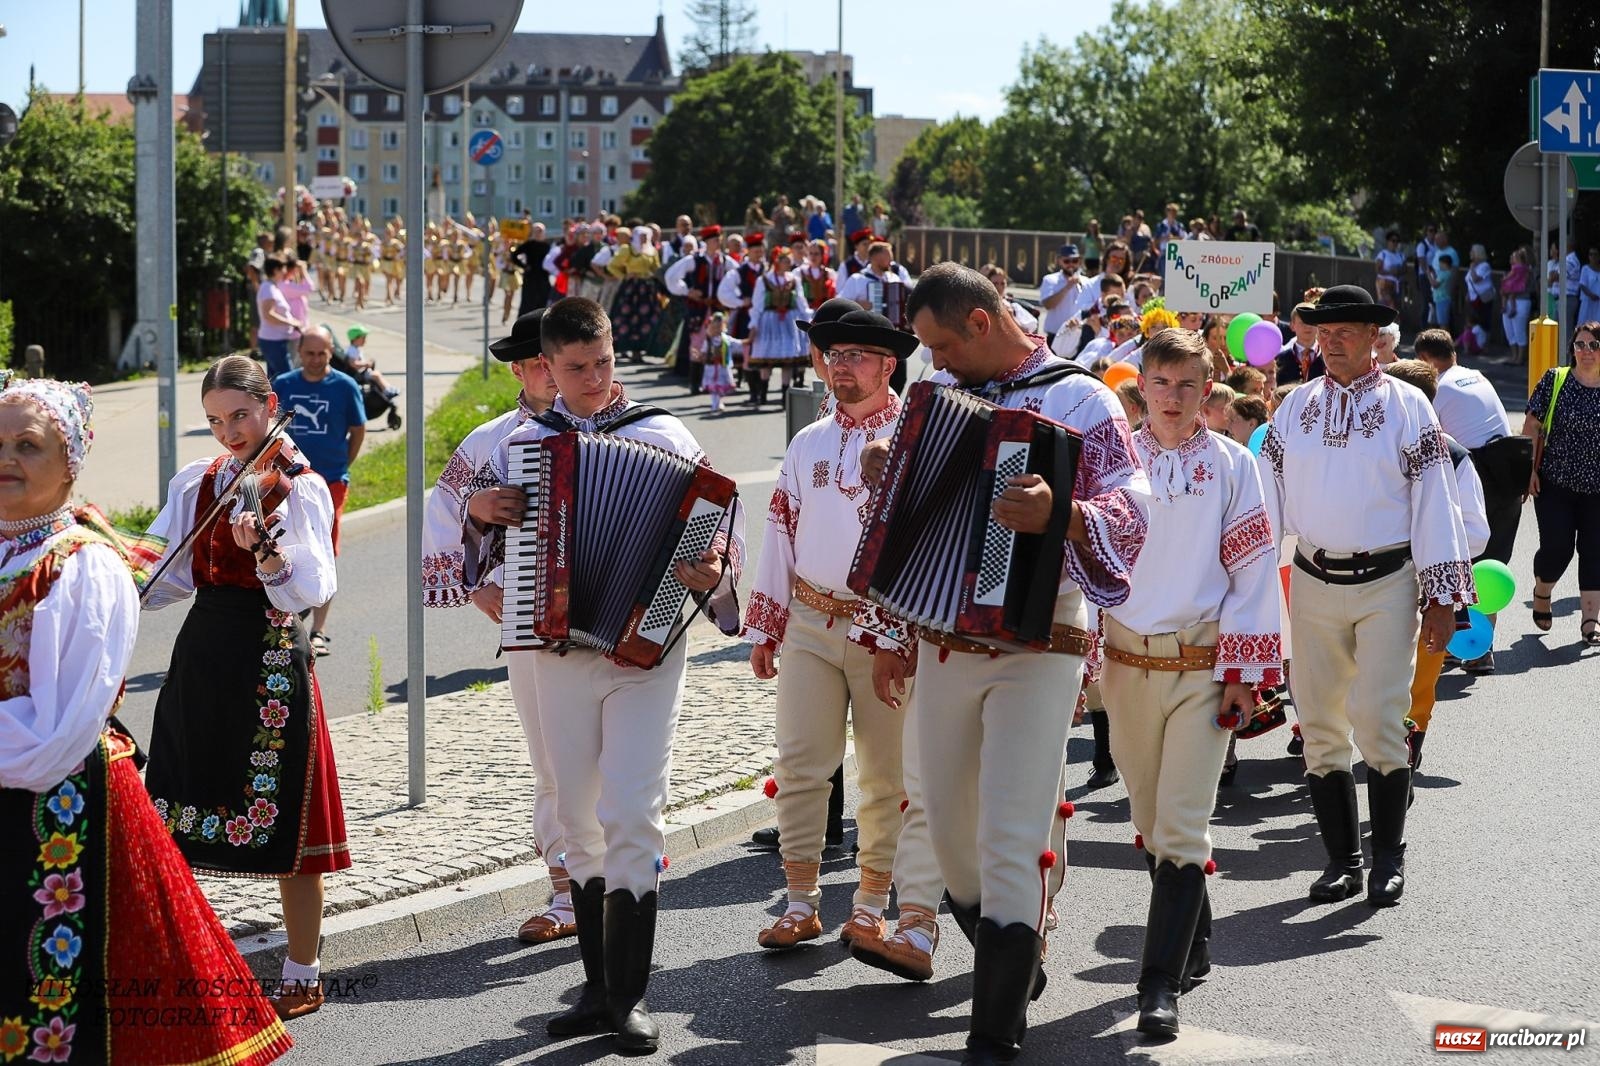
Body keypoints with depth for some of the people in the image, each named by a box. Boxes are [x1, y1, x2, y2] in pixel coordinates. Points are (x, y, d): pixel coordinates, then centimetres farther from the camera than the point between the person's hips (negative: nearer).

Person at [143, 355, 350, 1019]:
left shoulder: (300, 489, -6)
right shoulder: (195, 484, 10)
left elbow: (311, 591, -17)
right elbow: (168, 577, 12)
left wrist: (266, 550, -35)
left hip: (272, 662, -5)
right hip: (201, 657, 5)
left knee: (285, 825, 0)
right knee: (179, 816, 8)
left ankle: (302, 979, 11)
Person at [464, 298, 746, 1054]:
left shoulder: (662, 435, 0)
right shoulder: (521, 445, 9)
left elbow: (717, 525, -1)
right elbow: (482, 540, 18)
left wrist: (714, 571, -21)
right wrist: (478, 513, -3)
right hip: (560, 652, 3)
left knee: (631, 816, -9)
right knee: (581, 824, 9)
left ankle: (631, 997, -2)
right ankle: (599, 987, 19)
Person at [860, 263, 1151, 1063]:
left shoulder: (1079, 399, -6)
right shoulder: (948, 398, 12)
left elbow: (1132, 507, -19)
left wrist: (1060, 514, -36)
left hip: (1038, 648, -6)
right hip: (944, 643, 6)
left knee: (1011, 845, -9)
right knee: (952, 836, 10)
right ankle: (1016, 969, 32)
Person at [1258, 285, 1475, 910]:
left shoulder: (1407, 407, 0)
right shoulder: (1296, 408, 8)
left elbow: (1434, 500, -1)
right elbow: (1269, 496, 10)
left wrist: (1442, 596, -5)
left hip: (1386, 583, -3)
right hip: (1313, 583, 3)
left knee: (1377, 721, -11)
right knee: (1321, 728, 5)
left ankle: (1388, 858, 4)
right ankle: (1341, 859, 16)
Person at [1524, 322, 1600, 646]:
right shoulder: (1555, 380, -2)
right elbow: (1531, 426, 1)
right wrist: (1529, 469, -5)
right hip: (1555, 483, -1)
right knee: (1557, 547, -5)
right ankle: (1541, 592, 26)